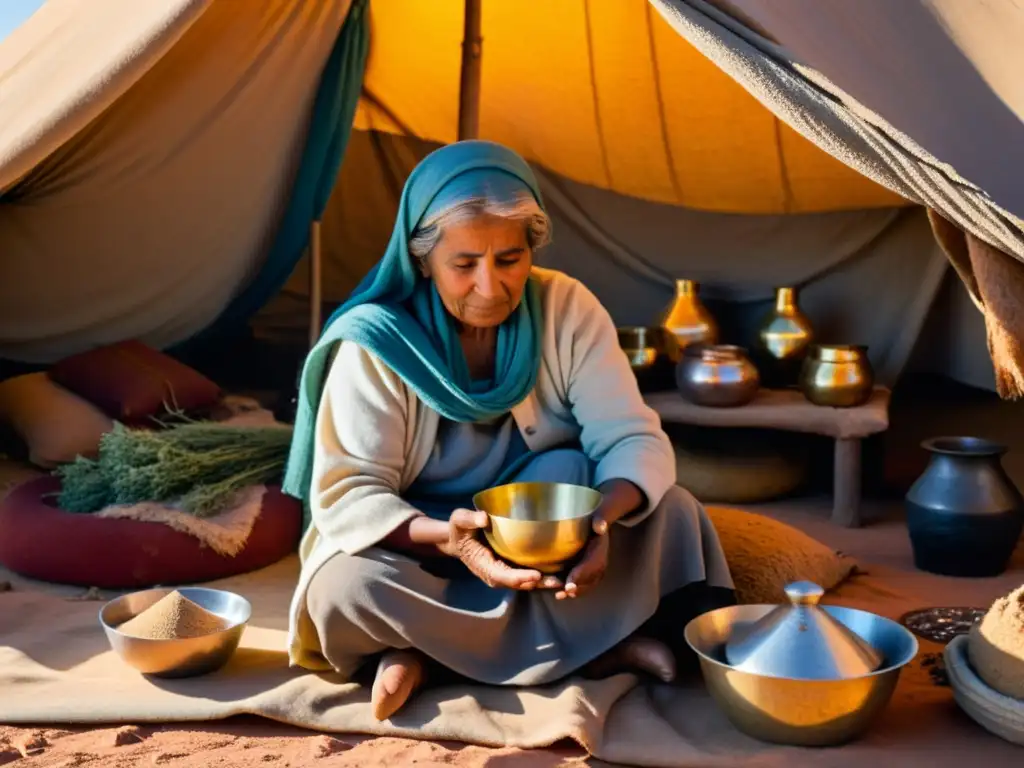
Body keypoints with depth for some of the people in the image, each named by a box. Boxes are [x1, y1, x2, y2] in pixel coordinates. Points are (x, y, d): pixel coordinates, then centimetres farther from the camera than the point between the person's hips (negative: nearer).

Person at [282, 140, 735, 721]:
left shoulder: (568, 308, -13)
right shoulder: (376, 342, -20)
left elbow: (634, 438, -16)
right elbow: (344, 493, -23)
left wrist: (603, 516, -39)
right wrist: (446, 537, -42)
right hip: (424, 549, -2)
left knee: (671, 512, -22)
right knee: (345, 590, -34)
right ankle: (602, 646, -26)